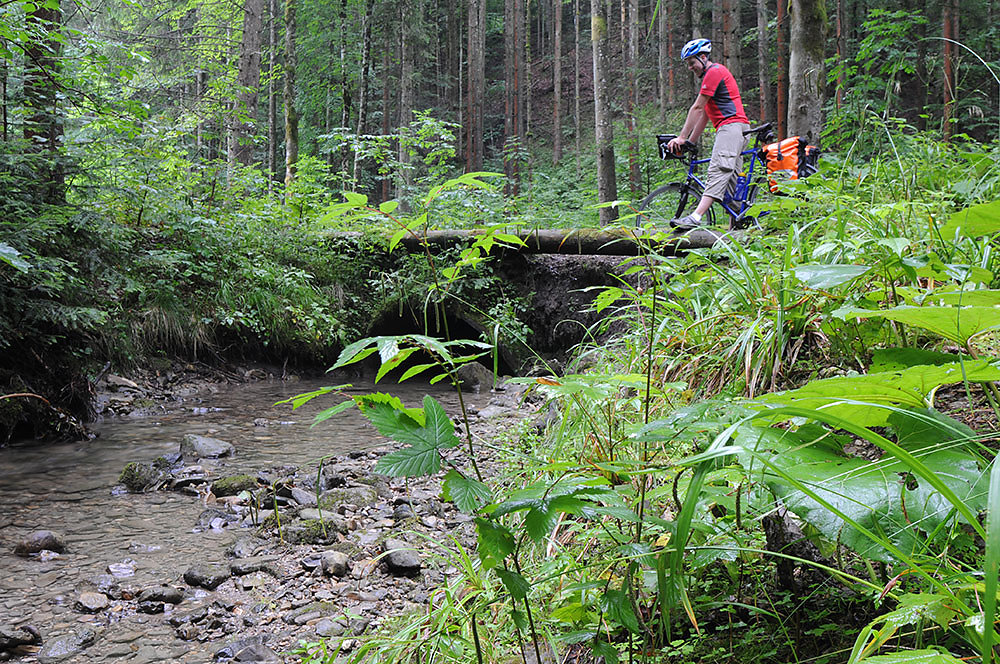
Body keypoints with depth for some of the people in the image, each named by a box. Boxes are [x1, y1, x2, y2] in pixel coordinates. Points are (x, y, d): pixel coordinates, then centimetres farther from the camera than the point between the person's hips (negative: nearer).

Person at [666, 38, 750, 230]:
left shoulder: (714, 72, -4)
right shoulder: (712, 74, 29)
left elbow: (697, 108, -8)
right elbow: (705, 114, 27)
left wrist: (682, 137, -8)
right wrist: (690, 142, 21)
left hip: (732, 126, -11)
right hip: (737, 129, 11)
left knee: (718, 171, -25)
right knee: (731, 180, 5)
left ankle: (695, 218, -40)